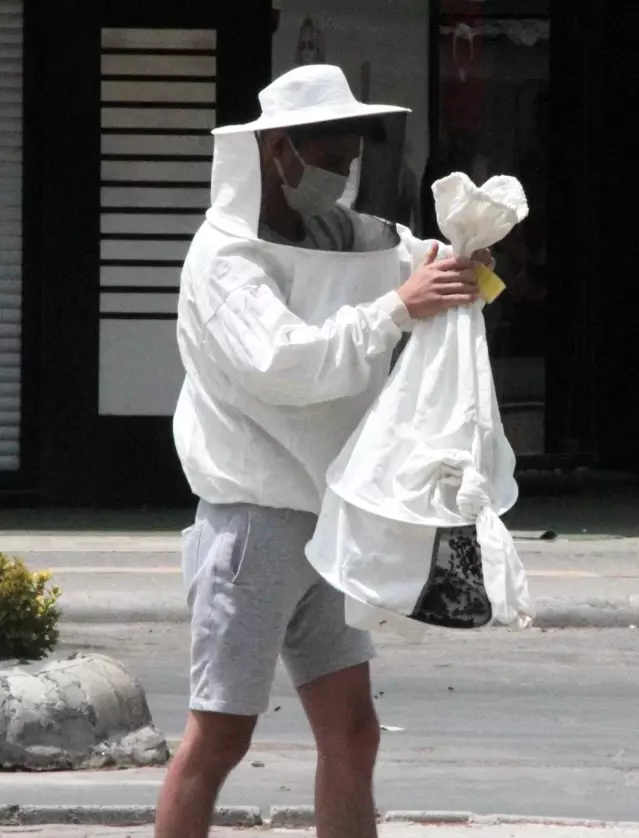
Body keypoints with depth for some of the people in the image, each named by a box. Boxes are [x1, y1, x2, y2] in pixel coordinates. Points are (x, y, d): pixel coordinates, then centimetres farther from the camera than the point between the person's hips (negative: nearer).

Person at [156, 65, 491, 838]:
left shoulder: (343, 241, 12)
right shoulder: (227, 258, -12)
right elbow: (284, 362, -26)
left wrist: (465, 265, -13)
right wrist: (395, 308, -32)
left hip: (324, 526, 8)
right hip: (254, 522, -8)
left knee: (352, 734, 6)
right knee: (220, 737, -7)